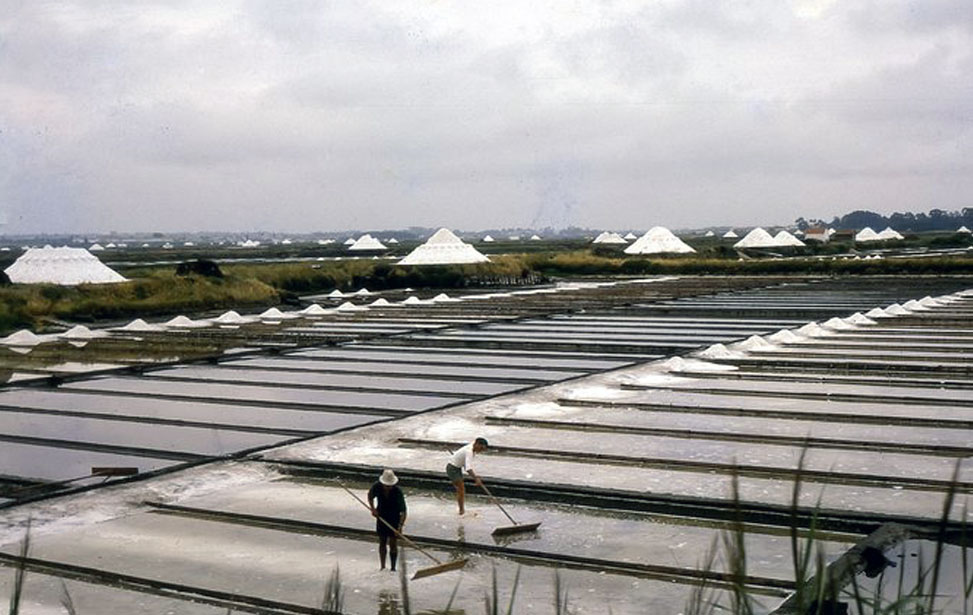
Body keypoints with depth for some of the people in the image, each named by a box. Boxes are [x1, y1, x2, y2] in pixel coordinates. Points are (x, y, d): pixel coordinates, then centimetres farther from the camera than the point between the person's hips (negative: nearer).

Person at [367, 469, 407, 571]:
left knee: (393, 544, -1)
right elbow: (370, 496, 6)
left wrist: (400, 525, -36)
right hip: (381, 518, 3)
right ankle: (383, 567, 22)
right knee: (382, 543, 11)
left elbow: (403, 511, -27)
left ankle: (393, 568, 10)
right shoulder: (376, 487, -18)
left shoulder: (398, 492, -27)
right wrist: (373, 509, -7)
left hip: (394, 520, -3)